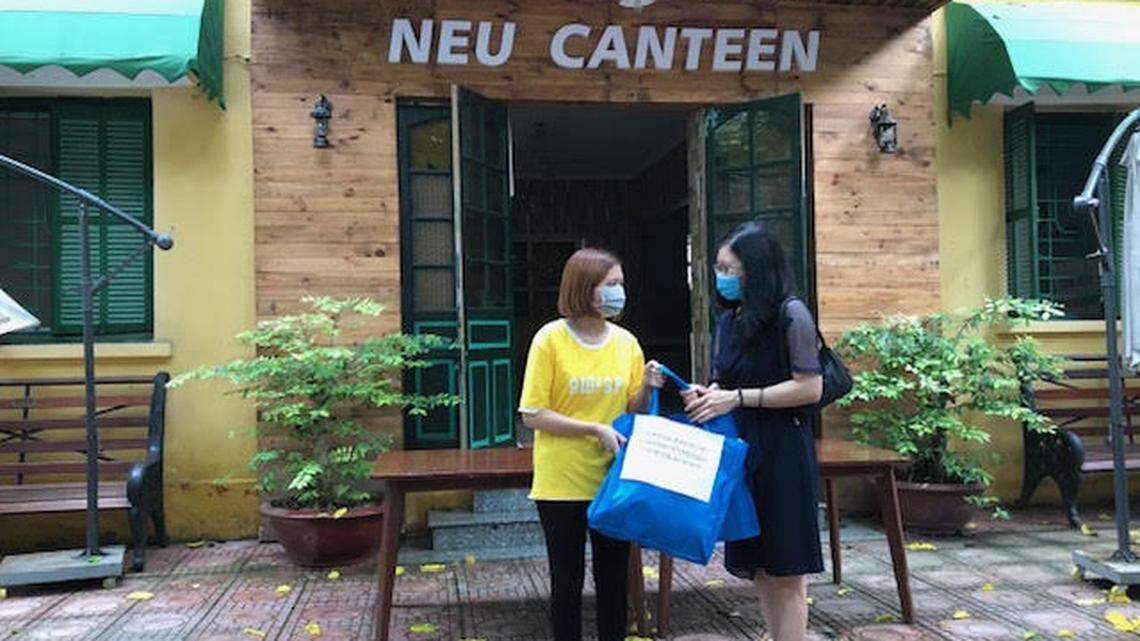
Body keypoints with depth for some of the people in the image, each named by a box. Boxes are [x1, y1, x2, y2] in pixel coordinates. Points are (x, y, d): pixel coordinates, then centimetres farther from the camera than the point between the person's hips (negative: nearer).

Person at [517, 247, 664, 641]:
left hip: (614, 480, 4)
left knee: (614, 578, 14)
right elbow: (532, 415, -12)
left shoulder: (626, 342, 4)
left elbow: (632, 411, 11)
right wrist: (595, 429, -18)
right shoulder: (551, 339, -9)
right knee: (568, 582, 9)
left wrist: (647, 389, -10)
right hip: (562, 484, -4)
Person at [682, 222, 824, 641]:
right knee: (759, 568, 13)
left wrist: (738, 397, -16)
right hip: (739, 450, 7)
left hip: (782, 453, -7)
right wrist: (708, 394, -1)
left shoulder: (790, 314, -9)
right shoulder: (728, 322, 13)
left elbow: (810, 388, -14)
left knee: (785, 572, -1)